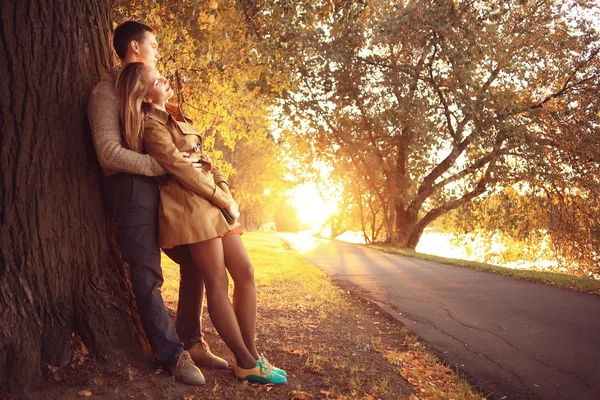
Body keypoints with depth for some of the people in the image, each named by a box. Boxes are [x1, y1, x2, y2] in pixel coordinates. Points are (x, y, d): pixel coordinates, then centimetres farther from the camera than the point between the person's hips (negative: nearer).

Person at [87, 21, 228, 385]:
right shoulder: (107, 91, -3)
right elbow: (109, 151, -16)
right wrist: (164, 166, -22)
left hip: (160, 186, 8)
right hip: (131, 187, -8)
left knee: (194, 261, 7)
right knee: (148, 275, -4)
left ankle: (192, 343, 17)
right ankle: (174, 355, 4)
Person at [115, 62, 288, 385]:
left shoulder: (170, 119, 21)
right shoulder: (152, 125, -6)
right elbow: (179, 167, -13)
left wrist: (226, 189, 6)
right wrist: (222, 199, -10)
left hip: (212, 202, 9)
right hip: (191, 204, -9)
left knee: (245, 272, 3)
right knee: (217, 283, -7)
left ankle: (251, 354, 9)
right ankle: (246, 364, 0)